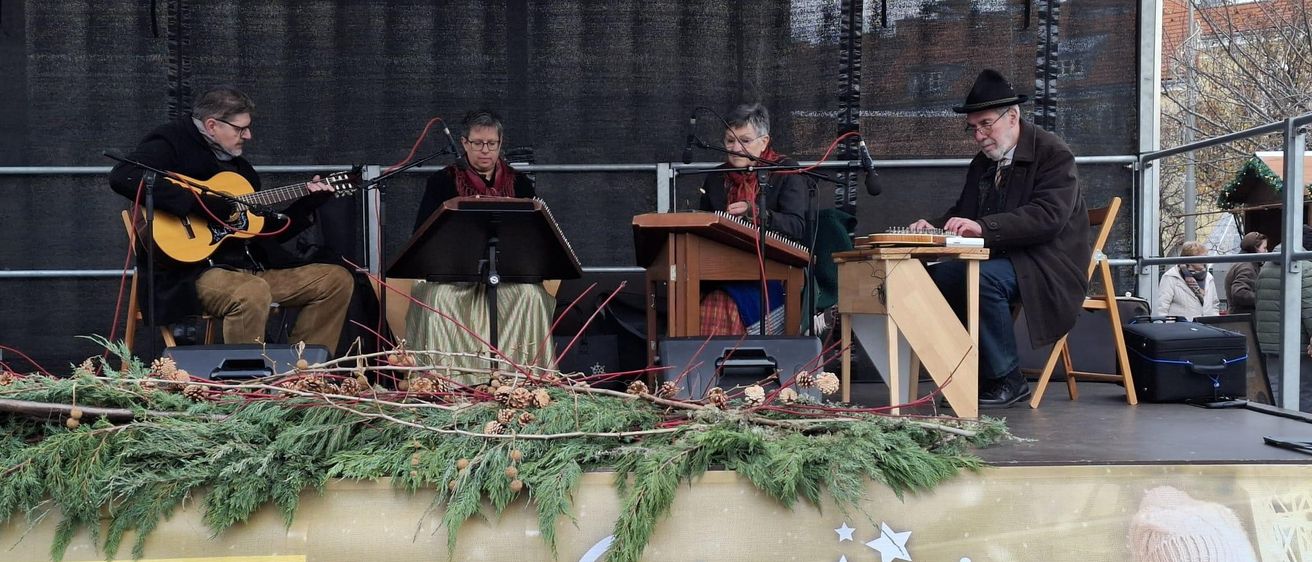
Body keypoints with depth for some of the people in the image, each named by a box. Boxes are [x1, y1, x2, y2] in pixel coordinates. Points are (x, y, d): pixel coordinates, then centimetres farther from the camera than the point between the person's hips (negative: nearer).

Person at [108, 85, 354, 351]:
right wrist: (201, 202, -23)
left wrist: (307, 205, 13)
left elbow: (265, 231, 24)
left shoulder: (240, 165, 22)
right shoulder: (172, 144, -2)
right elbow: (123, 177, -23)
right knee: (253, 292, -39)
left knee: (337, 279, 2)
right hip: (194, 269, -8)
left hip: (251, 269, 8)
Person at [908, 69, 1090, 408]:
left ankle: (1007, 381, -18)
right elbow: (963, 213, 17)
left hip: (1049, 266, -7)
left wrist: (982, 227, -33)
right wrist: (935, 227, -7)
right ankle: (972, 373, -9)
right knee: (938, 275, -18)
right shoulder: (982, 163, 15)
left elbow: (1048, 216, -23)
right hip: (1000, 259, 7)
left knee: (983, 277, -34)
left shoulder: (1053, 152, -8)